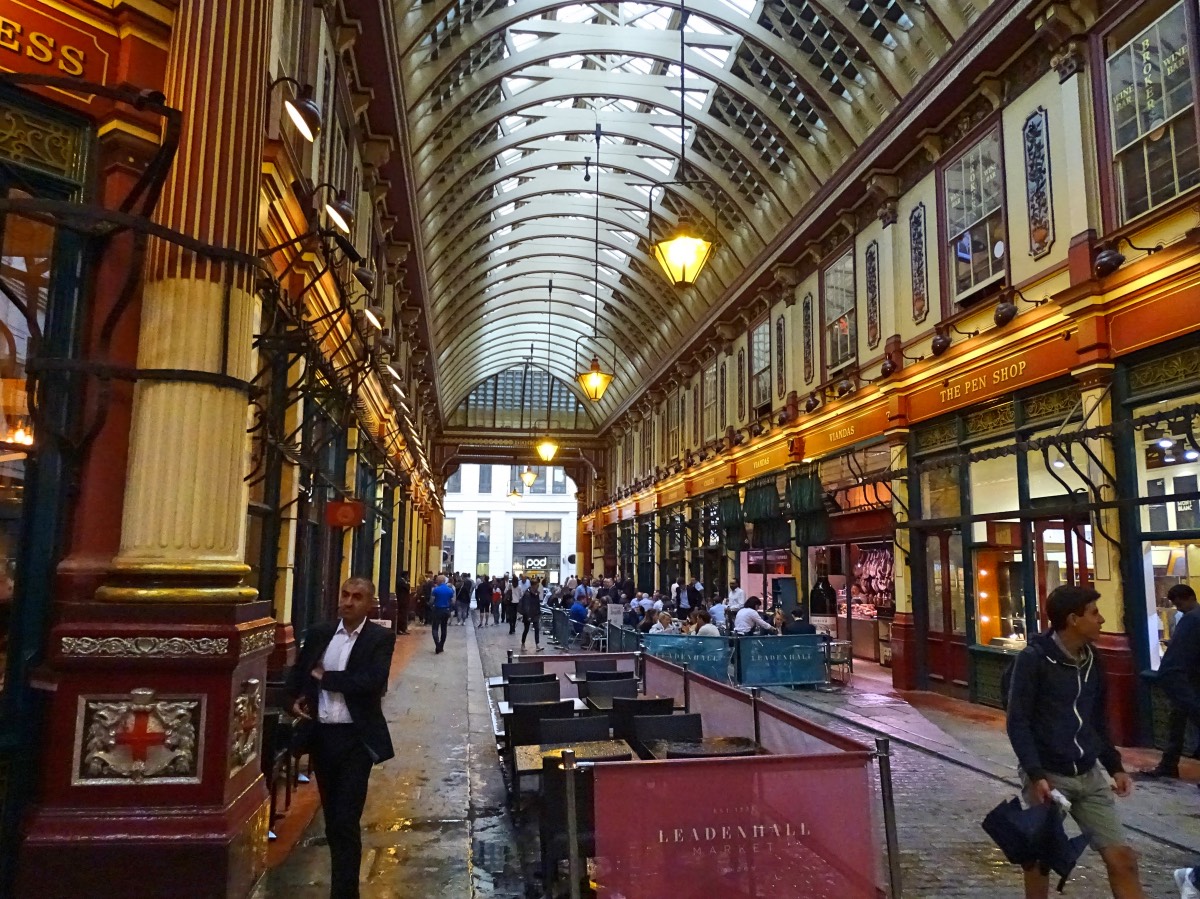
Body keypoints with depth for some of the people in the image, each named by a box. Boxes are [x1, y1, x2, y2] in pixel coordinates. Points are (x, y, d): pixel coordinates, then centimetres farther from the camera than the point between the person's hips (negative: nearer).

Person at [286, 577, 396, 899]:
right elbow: (297, 672, 17)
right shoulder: (318, 633, 6)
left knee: (347, 821, -5)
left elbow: (373, 681, -20)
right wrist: (295, 699, -3)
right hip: (321, 735, 5)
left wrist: (324, 676, -13)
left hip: (355, 738, -5)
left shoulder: (381, 638, -7)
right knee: (332, 818, 17)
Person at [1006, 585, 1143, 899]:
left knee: (1123, 857, 1)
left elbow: (1098, 721, 17)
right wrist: (1036, 775, -20)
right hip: (1048, 775, -5)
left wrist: (1114, 766, 9)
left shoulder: (1092, 660, 7)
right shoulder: (1033, 659, -14)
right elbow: (1018, 723, -14)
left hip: (1089, 776, 6)